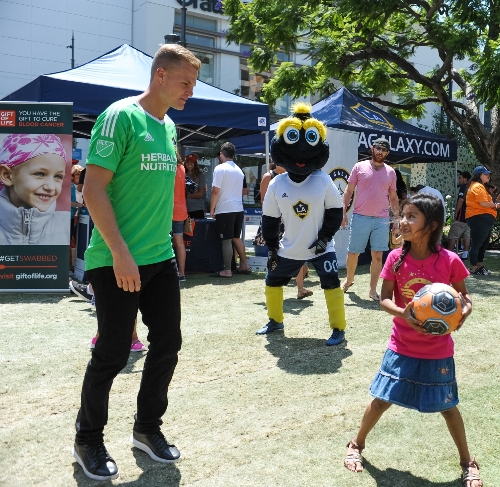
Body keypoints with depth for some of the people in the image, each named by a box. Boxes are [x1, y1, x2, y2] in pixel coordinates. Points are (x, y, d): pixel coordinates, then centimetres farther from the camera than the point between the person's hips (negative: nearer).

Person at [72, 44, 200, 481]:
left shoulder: (169, 127, 13)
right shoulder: (121, 116, -12)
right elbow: (93, 189, -17)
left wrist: (166, 244, 18)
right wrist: (121, 253, -22)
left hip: (161, 258, 8)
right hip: (117, 261, -8)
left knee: (167, 345, 11)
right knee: (113, 353, 2)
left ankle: (148, 428, 31)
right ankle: (88, 440, 24)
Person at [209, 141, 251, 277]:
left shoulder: (220, 168, -9)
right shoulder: (239, 170, 13)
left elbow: (215, 192, -13)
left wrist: (212, 209, -5)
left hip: (225, 210, -7)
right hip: (238, 208, 7)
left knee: (226, 240, -3)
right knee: (237, 237, 18)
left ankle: (227, 270, -1)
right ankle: (244, 265, 22)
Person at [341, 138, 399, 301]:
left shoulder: (390, 172, 8)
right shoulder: (359, 167, 2)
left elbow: (393, 197, 14)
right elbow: (348, 191, 3)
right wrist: (344, 212, -5)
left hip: (382, 220, 2)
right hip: (360, 217, -1)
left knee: (378, 256, 1)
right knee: (352, 253, 7)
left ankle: (373, 290, 10)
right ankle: (349, 279, 32)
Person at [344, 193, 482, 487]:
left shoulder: (449, 261, -15)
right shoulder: (396, 258, -11)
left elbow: (462, 294, -1)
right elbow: (384, 298, -8)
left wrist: (465, 310, -24)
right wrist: (403, 314, -28)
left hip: (438, 350, -1)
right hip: (402, 347, 1)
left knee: (447, 406, 12)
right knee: (382, 400, 7)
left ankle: (468, 462, 34)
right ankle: (356, 445, 32)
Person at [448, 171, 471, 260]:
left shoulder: (463, 187, -10)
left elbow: (461, 200, -21)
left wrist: (455, 213, -15)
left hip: (461, 217, -8)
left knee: (452, 236, -4)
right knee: (467, 236, 7)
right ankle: (465, 254, 4)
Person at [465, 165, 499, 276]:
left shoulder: (480, 186, 22)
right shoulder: (478, 186, -12)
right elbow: (483, 203, -21)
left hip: (484, 220, 11)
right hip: (480, 218, -11)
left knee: (483, 244, 16)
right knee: (476, 244, -7)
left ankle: (480, 266, 25)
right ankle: (474, 269, -3)